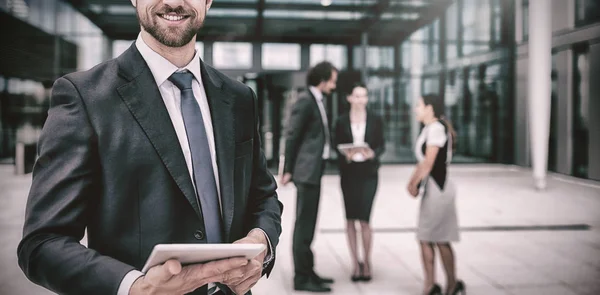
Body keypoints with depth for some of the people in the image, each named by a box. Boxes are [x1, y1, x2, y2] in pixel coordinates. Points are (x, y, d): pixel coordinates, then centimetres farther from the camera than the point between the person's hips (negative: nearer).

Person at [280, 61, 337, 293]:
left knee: (308, 224, 13)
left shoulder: (317, 101, 16)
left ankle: (307, 272, 21)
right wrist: (288, 170, -12)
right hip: (307, 171, -9)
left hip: (314, 171, 9)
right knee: (304, 224, -5)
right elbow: (292, 136, -13)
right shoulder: (305, 101, -12)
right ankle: (301, 278, 0)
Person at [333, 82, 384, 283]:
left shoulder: (375, 120, 5)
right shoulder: (341, 121, 6)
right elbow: (337, 146, 4)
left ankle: (366, 262, 10)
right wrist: (345, 155, -16)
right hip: (349, 173, 1)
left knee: (364, 219, -6)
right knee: (350, 219, 5)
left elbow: (381, 145, 4)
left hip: (368, 172, -1)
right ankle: (356, 263, 16)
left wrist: (373, 153, -16)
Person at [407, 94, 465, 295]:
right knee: (425, 239, 10)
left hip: (438, 188, -10)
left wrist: (415, 185, -9)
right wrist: (412, 182, 5)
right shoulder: (428, 129, 16)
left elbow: (429, 162, -17)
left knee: (440, 240, -1)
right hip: (430, 188, 10)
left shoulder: (436, 128, -14)